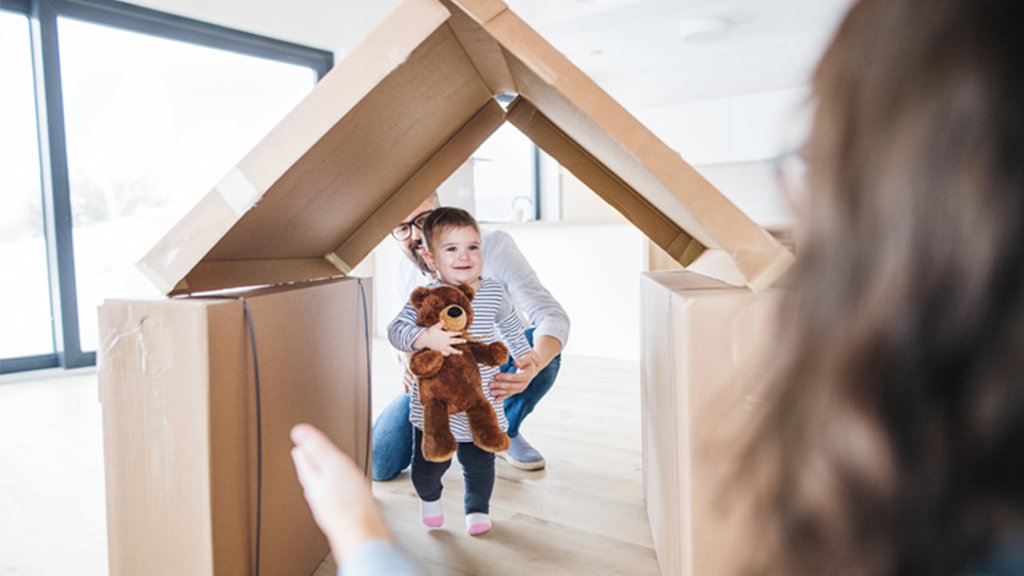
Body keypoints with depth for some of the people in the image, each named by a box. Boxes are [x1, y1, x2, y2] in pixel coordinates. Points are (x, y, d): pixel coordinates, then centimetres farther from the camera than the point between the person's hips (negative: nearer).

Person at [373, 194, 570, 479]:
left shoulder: (494, 246, -26)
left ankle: (506, 433, -5)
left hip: (495, 370, -2)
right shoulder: (409, 271, -12)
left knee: (542, 347, -36)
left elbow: (552, 316, -33)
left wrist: (532, 367, -55)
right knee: (378, 466, -12)